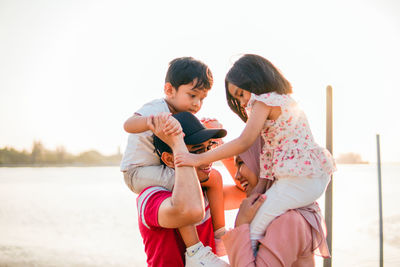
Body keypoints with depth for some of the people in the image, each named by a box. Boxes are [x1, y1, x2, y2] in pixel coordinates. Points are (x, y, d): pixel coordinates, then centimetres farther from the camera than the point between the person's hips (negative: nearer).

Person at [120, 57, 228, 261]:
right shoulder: (155, 109, -18)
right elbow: (129, 125, -38)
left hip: (167, 168, 9)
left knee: (214, 176, 7)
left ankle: (220, 233, 16)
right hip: (139, 170, -9)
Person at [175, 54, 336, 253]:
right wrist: (262, 184, 9)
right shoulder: (285, 100, 22)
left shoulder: (264, 100, -6)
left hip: (299, 180, -10)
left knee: (250, 230, -8)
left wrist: (199, 159, -13)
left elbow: (244, 142, -16)